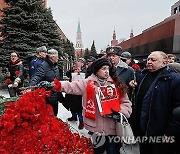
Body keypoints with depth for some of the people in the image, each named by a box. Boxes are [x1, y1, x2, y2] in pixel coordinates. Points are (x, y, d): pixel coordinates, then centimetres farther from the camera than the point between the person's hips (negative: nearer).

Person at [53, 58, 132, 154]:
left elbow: (126, 103, 6)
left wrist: (119, 112, -10)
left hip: (113, 128, 1)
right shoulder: (88, 83, -2)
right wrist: (58, 85, -30)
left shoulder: (116, 84, 2)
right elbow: (72, 86, -14)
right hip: (96, 127, 0)